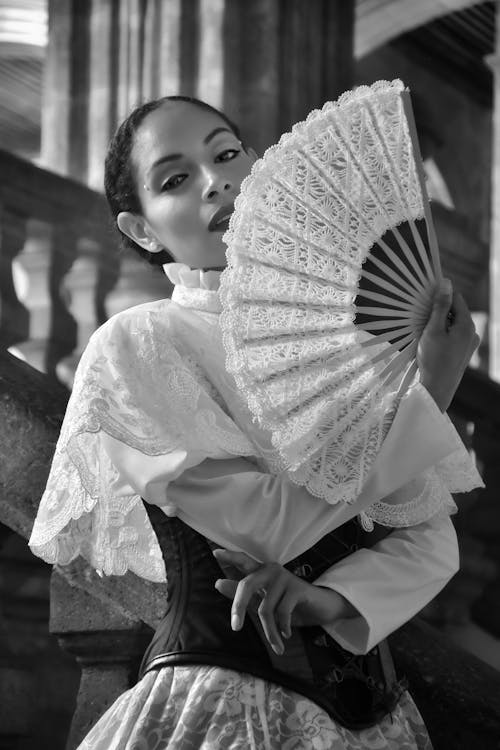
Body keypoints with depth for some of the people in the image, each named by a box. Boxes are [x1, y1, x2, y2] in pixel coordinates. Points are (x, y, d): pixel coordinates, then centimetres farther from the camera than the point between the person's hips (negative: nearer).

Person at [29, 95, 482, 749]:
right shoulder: (134, 345, -10)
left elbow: (432, 542, 0)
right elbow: (274, 524, -17)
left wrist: (333, 597, -18)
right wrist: (428, 392, -12)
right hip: (222, 692, -4)